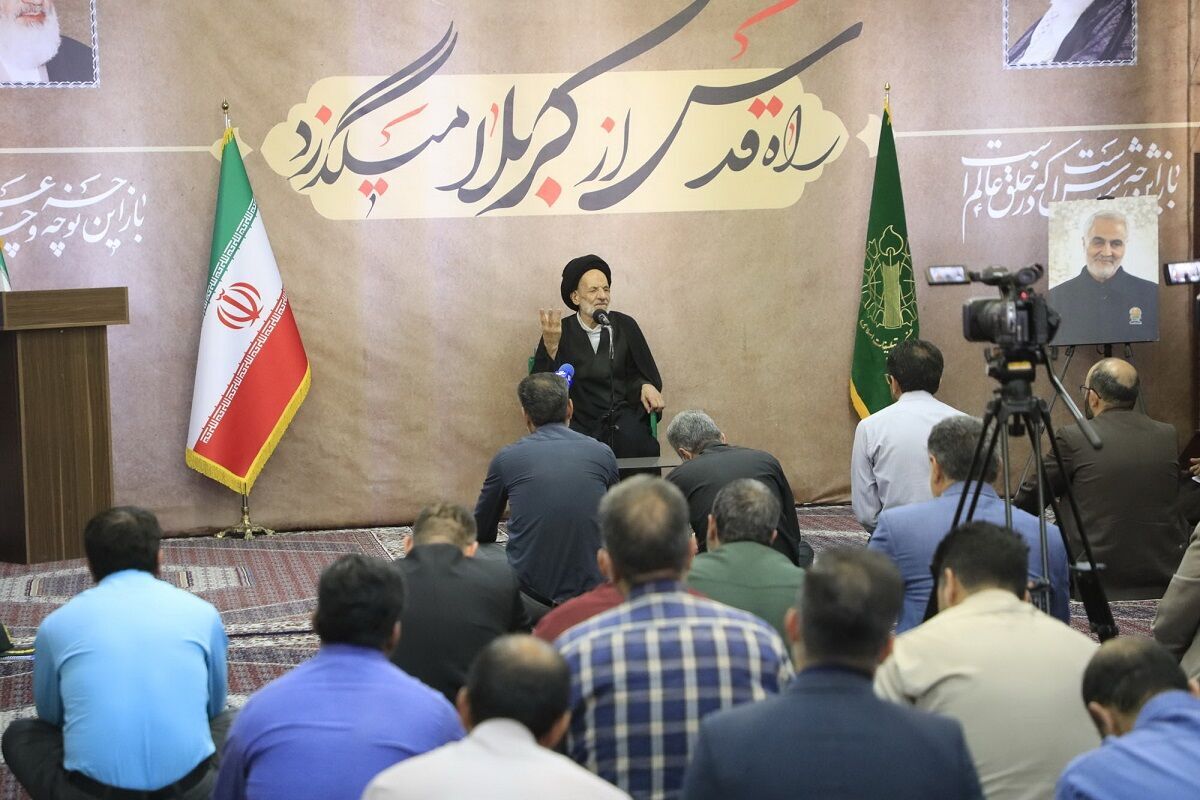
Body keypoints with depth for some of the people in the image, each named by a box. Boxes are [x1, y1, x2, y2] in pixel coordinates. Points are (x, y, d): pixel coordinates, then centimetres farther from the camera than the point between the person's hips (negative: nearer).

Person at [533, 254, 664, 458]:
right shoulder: (560, 332, 5)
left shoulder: (624, 325, 11)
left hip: (623, 416, 2)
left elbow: (645, 373, 17)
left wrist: (646, 387, -6)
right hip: (580, 423, -2)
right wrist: (550, 348, -17)